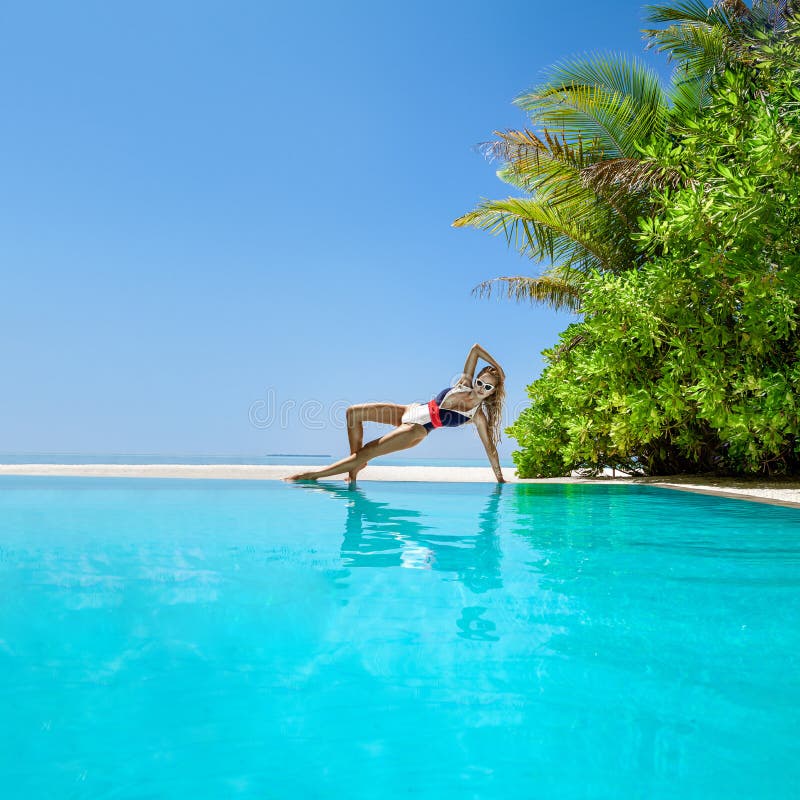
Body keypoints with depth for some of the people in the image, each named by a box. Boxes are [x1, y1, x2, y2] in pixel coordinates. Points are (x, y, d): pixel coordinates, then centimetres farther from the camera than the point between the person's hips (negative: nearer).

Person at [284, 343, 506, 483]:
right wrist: (496, 365, 6)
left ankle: (313, 475, -11)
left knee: (365, 453, -16)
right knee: (354, 412, -5)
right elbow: (475, 348, 2)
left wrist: (499, 477, -5)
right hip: (409, 411, 6)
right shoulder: (465, 383, -1)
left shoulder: (478, 416, -10)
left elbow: (490, 448, -5)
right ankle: (356, 462, 7)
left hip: (417, 431, -6)